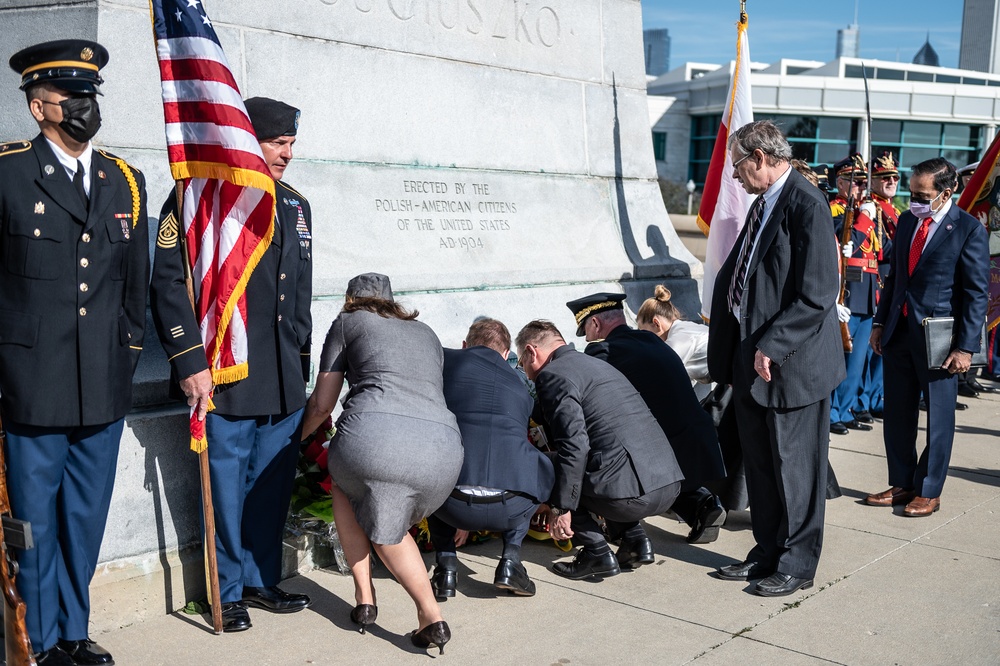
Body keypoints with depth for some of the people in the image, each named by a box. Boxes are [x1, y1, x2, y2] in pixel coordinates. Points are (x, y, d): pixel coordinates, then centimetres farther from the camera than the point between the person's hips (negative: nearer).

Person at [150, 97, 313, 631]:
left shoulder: (294, 206, 16)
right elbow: (168, 283, -10)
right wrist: (190, 362, -15)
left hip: (285, 380, 6)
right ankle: (229, 592, 20)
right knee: (227, 485, 4)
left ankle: (261, 580, 28)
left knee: (273, 482, 12)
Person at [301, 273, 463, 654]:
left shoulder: (348, 322, 25)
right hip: (443, 447, 4)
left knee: (346, 486, 32)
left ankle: (364, 596, 24)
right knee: (385, 525, 29)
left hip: (374, 434, -3)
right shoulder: (426, 333, 35)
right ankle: (430, 615, 12)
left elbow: (321, 405, 25)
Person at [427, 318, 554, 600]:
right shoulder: (519, 384, 26)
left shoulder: (445, 359, 16)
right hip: (512, 507, 2)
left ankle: (446, 566, 22)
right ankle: (510, 558, 20)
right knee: (542, 469, 34)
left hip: (453, 506, -1)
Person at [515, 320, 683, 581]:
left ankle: (597, 552, 3)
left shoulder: (552, 375, -3)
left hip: (630, 494, -9)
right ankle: (634, 538, 18)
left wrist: (560, 507, -8)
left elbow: (574, 444, -15)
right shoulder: (597, 364, 25)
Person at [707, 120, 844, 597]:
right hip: (752, 361, 9)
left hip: (792, 365, -9)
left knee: (795, 467, 5)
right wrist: (729, 350, 10)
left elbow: (816, 296, -21)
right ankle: (767, 554, 31)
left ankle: (797, 566, 19)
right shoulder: (764, 203, 12)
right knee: (760, 465, 17)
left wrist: (771, 347, -20)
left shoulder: (807, 206, -16)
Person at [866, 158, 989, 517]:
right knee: (897, 413, 12)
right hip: (898, 334, 6)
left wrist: (966, 347, -13)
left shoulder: (969, 229, -9)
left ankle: (929, 492, 19)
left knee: (938, 418, 7)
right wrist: (880, 322, 11)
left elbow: (976, 293, -10)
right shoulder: (906, 221, 9)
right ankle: (901, 484, 25)